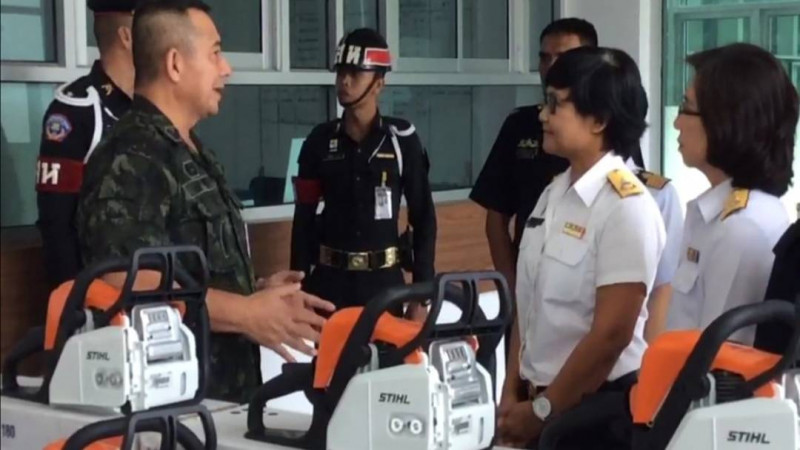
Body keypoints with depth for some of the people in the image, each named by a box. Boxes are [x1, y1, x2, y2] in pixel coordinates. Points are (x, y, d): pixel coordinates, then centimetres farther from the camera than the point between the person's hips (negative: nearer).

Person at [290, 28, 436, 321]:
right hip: (330, 278, 1)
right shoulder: (321, 141, 2)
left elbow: (423, 218, 0)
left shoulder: (401, 139, -3)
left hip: (384, 279, -1)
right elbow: (304, 219, 6)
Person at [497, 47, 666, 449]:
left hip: (597, 407, -6)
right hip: (539, 400, 6)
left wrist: (542, 411, -13)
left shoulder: (626, 207, -15)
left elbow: (611, 334, -18)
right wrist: (513, 392, 5)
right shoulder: (554, 194, 6)